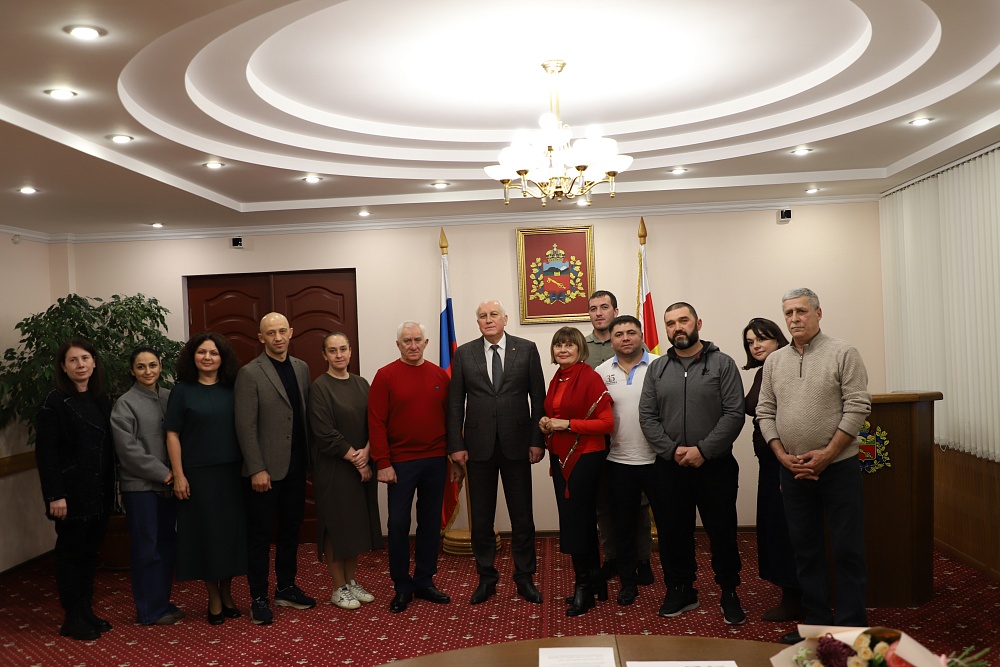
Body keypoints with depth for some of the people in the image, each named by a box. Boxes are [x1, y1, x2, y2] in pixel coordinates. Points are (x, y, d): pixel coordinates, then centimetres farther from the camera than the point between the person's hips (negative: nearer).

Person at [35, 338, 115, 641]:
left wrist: (110, 488, 7)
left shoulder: (101, 400, 8)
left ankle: (86, 611, 26)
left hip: (99, 491, 6)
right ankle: (72, 618, 17)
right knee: (71, 552, 5)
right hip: (72, 492, -6)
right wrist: (55, 495, -17)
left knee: (91, 550, 14)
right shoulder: (55, 402, -10)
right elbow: (46, 452, -13)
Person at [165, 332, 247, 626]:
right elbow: (172, 435, -3)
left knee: (232, 530, 7)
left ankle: (227, 594, 24)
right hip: (198, 474, -2)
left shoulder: (232, 389, 5)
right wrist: (178, 476, -8)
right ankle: (214, 599, 18)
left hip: (232, 472, 2)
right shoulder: (182, 391, -1)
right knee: (206, 533, 4)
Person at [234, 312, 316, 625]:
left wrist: (311, 457, 5)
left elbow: (307, 414, 10)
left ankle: (286, 588, 29)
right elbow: (245, 426, -12)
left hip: (296, 467, 5)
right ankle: (259, 598, 17)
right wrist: (257, 469, -15)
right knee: (261, 535, 5)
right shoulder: (249, 373, -9)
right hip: (266, 469, -5)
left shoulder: (302, 368, 8)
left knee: (291, 530, 15)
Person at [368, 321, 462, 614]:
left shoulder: (439, 376, 6)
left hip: (435, 461, 3)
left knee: (431, 522, 11)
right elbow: (376, 423, -6)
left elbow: (450, 418, 9)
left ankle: (425, 581, 24)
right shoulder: (385, 376, -4)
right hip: (401, 462, -3)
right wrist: (383, 463, -11)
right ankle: (402, 586, 18)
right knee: (398, 524, 3)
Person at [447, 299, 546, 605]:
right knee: (481, 518, 10)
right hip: (479, 446, 1)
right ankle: (486, 578, 25)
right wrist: (456, 444, -2)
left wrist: (537, 441, -5)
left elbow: (538, 397, 1)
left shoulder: (527, 349, 1)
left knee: (522, 516, 8)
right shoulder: (464, 354, 4)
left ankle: (524, 577, 24)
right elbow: (455, 403, 4)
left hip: (517, 443, -1)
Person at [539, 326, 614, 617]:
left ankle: (584, 587, 14)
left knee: (575, 522, -2)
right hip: (560, 458, 7)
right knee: (583, 521, 15)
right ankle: (596, 582, 27)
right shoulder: (556, 380, 10)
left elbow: (606, 422, -16)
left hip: (584, 458, -7)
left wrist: (567, 424, -20)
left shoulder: (590, 378, -12)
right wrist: (546, 424, 0)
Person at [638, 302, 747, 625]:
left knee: (723, 531, 6)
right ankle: (680, 591, 26)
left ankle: (729, 594, 24)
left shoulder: (722, 363, -1)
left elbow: (734, 414, -8)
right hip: (669, 466, 3)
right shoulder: (657, 368, 7)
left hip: (715, 465, -2)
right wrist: (673, 450, -10)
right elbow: (647, 416, 3)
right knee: (673, 532, 10)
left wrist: (703, 450, -15)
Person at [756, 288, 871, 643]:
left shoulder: (843, 353, -5)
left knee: (847, 549, 2)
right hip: (793, 469, 4)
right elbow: (765, 412, 8)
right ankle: (817, 620, 24)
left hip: (838, 466, -4)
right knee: (805, 548, 12)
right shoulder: (774, 361, 8)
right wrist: (783, 456, -4)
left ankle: (851, 625, 15)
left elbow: (857, 407, -11)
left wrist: (827, 454, -15)